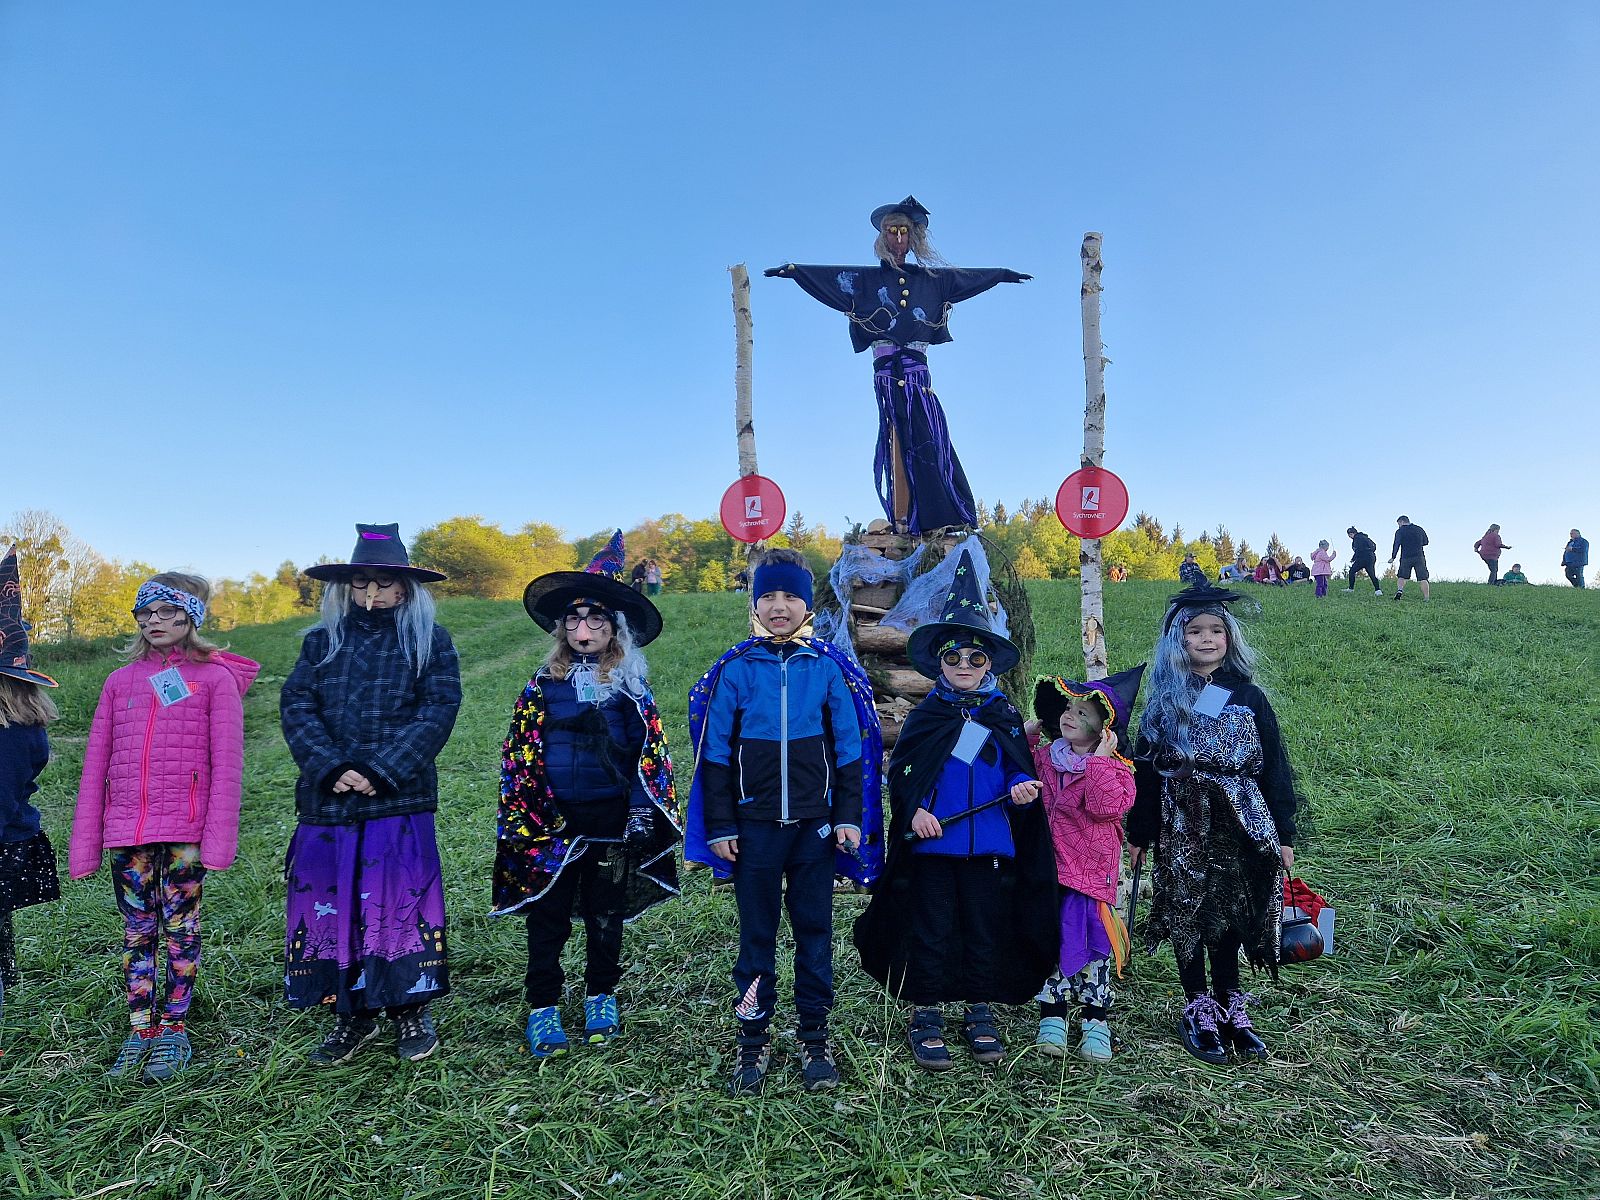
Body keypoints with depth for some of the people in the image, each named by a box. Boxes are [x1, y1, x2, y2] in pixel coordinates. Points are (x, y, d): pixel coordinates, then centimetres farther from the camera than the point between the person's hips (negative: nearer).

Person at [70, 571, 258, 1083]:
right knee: (137, 934, 11)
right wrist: (83, 844, 6)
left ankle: (172, 1032, 17)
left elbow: (226, 765, -5)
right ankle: (140, 1032, 22)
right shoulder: (119, 681, 11)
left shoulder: (215, 678, 0)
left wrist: (219, 839, -11)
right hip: (126, 832, 4)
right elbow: (95, 766, 11)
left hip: (184, 831, -3)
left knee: (180, 932, 5)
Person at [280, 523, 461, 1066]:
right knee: (331, 900, 7)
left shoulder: (429, 642, 2)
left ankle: (410, 1012, 18)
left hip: (400, 800, -3)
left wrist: (380, 771, -15)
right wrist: (331, 768, -13)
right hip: (328, 799, 3)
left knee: (402, 899, 1)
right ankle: (351, 1016, 23)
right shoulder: (322, 641, 11)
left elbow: (437, 713, -7)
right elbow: (296, 706, 2)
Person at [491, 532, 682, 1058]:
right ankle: (543, 1008, 19)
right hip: (554, 824, 0)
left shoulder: (631, 688, 0)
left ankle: (602, 999, 30)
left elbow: (649, 753, 2)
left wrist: (642, 813, -5)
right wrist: (522, 815, -4)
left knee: (606, 915, 13)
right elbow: (519, 753, 1)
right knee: (548, 917, 6)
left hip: (612, 821, 1)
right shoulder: (544, 685, 0)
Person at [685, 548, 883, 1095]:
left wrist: (850, 817, -1)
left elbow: (851, 747, 3)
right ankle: (753, 1040, 23)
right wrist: (720, 825, -2)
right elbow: (715, 752, 0)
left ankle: (815, 1038, 24)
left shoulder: (828, 666, -1)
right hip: (755, 824, 0)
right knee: (757, 933, 9)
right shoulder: (734, 669, -3)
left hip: (816, 824, 1)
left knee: (814, 929, 10)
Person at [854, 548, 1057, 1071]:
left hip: (989, 844, 2)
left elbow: (1019, 770, 7)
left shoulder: (1004, 715, 4)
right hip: (932, 842, -1)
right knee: (931, 930, 6)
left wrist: (1020, 789, -14)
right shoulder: (925, 714, 0)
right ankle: (925, 1016, 19)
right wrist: (914, 810, -13)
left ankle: (980, 1013, 29)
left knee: (985, 930, 12)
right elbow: (900, 771, 1)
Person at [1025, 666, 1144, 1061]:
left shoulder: (1114, 767, -8)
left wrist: (1100, 760, -23)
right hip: (1049, 867, 4)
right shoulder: (1045, 756, 5)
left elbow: (1107, 806, -24)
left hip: (1091, 870, -3)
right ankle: (1053, 1015, 20)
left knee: (1094, 942, 4)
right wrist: (1026, 735, 8)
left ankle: (1097, 1021, 18)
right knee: (1052, 939, 9)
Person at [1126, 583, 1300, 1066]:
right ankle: (1199, 1012, 18)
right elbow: (1145, 768, 2)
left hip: (1239, 826, 0)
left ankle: (1230, 1008, 21)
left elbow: (1274, 768, 5)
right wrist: (1140, 835, 1)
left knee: (1230, 916, 7)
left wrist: (1283, 835, 3)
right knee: (1187, 917, 5)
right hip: (1182, 827, 0)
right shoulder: (1164, 701, 2)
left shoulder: (1248, 698, 2)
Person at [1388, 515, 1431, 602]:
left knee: (1402, 577, 12)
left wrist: (1393, 557, -8)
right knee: (1423, 578, 1)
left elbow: (1396, 545, -9)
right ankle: (1426, 598, -5)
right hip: (1419, 557, 2)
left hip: (1406, 558, -2)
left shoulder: (1400, 531, 0)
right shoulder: (1419, 529, 12)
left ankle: (1399, 590, -14)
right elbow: (1426, 542, 21)